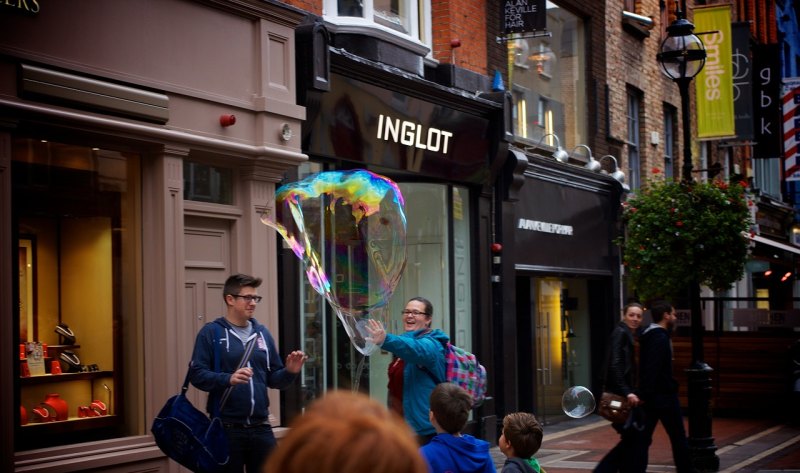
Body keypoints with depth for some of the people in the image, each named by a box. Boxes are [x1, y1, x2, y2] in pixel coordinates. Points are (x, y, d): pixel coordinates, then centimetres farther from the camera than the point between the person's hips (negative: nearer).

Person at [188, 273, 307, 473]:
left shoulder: (262, 333, 12)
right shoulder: (211, 333, -3)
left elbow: (273, 378, 13)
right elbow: (196, 374, -12)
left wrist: (289, 372, -7)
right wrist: (228, 378, -26)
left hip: (260, 427, 4)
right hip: (226, 428, -4)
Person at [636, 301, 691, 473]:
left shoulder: (648, 336, 14)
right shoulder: (661, 338, -16)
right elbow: (653, 368, -23)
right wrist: (646, 394, -24)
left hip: (650, 396, 9)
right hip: (664, 395, -9)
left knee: (643, 438, 4)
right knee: (678, 437, 5)